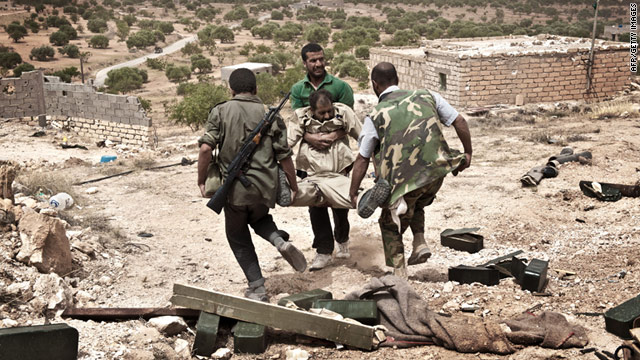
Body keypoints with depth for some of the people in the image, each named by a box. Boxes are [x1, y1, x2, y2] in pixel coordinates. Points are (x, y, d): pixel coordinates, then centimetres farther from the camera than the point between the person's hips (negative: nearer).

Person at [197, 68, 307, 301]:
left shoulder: (220, 112, -2)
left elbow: (206, 148, -13)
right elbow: (284, 157, 1)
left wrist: (201, 181, -1)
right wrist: (293, 187, 12)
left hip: (235, 188, -2)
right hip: (265, 187, 2)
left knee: (239, 239, 18)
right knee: (259, 218, 33)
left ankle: (257, 288, 13)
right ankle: (280, 241, 4)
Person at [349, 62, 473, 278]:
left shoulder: (375, 116, 0)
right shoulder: (426, 96, 8)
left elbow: (362, 159, 3)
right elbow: (460, 122, 9)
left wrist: (353, 194, 11)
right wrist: (468, 153, 21)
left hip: (405, 178, -4)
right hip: (436, 172, 4)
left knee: (390, 223, 18)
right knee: (416, 205, 34)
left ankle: (399, 273, 14)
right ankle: (420, 242, 16)